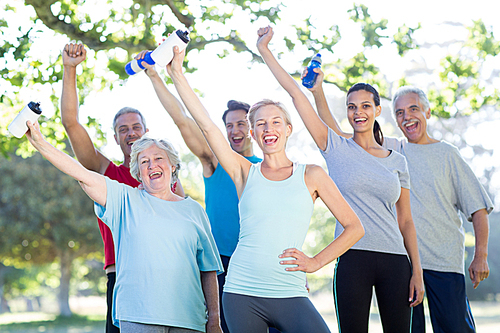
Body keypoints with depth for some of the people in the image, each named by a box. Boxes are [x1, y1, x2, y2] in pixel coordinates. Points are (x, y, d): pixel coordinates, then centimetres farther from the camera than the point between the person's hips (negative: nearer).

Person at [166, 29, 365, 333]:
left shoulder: (311, 175, 8)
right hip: (241, 294, 1)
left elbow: (354, 228, 10)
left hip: (290, 295, -1)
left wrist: (315, 262, 0)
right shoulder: (245, 173, 9)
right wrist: (177, 74, -2)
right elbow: (206, 125, 2)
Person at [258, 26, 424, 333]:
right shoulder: (337, 148, 6)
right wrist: (265, 51, -1)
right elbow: (294, 92, 2)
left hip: (395, 261, 2)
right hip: (353, 259, -2)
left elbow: (406, 221, 13)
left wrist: (417, 271, 5)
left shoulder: (397, 161, 13)